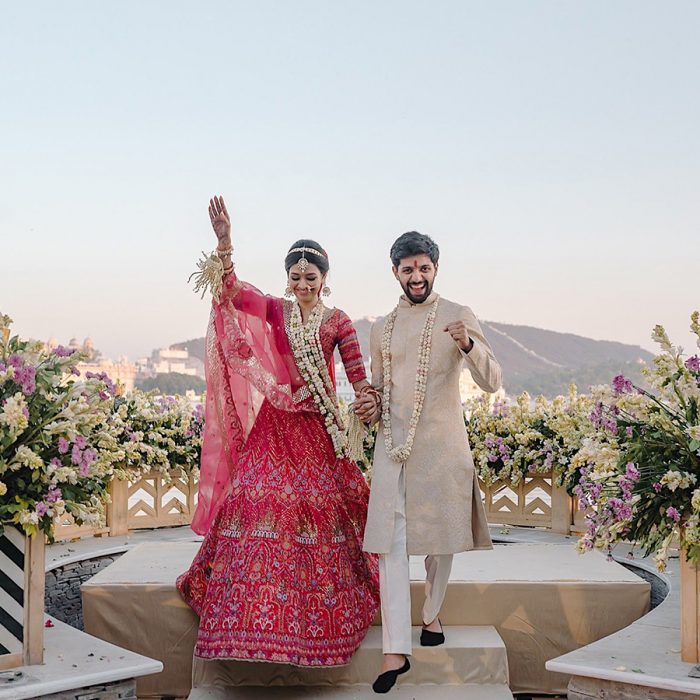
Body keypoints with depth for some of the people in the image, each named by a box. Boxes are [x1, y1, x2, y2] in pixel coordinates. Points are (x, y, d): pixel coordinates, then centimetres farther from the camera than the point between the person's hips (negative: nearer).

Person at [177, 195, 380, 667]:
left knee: (324, 502, 0)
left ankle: (329, 605, 17)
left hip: (319, 425, -1)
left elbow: (358, 374, -4)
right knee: (263, 498, -4)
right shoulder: (274, 310, 4)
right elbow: (230, 289, -10)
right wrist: (224, 241, -24)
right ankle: (258, 606, 7)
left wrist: (368, 395, -26)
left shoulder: (338, 322, 3)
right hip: (276, 423, 1)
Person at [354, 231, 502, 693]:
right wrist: (370, 409, 2)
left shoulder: (459, 317, 0)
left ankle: (432, 615, 35)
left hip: (443, 446, -2)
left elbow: (492, 382, -8)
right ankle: (396, 651, -6)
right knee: (391, 543, -6)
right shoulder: (382, 328, 13)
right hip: (393, 446, 2)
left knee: (440, 538, 10)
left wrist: (468, 344, -26)